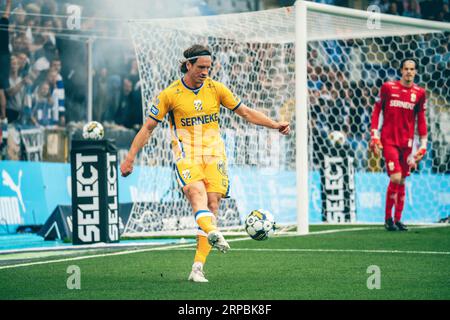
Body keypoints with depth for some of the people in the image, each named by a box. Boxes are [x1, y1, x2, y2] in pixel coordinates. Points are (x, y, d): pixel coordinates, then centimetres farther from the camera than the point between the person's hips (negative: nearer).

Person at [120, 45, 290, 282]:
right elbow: (148, 127, 3)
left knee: (212, 205, -9)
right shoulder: (170, 94, -2)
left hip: (213, 154, 3)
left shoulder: (216, 89, 5)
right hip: (186, 156, -3)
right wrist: (130, 157, -2)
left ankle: (198, 268, -9)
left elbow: (246, 112, 13)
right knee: (197, 193, -31)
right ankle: (213, 234, -58)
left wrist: (275, 125, 4)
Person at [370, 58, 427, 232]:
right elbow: (376, 111, 5)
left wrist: (423, 144, 8)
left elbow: (421, 119, 12)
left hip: (406, 142, 3)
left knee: (402, 181, 7)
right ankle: (388, 218, 0)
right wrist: (374, 137, -1)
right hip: (388, 140, -3)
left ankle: (398, 220, 16)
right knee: (395, 178, -14)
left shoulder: (419, 93, 6)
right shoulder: (388, 87, -1)